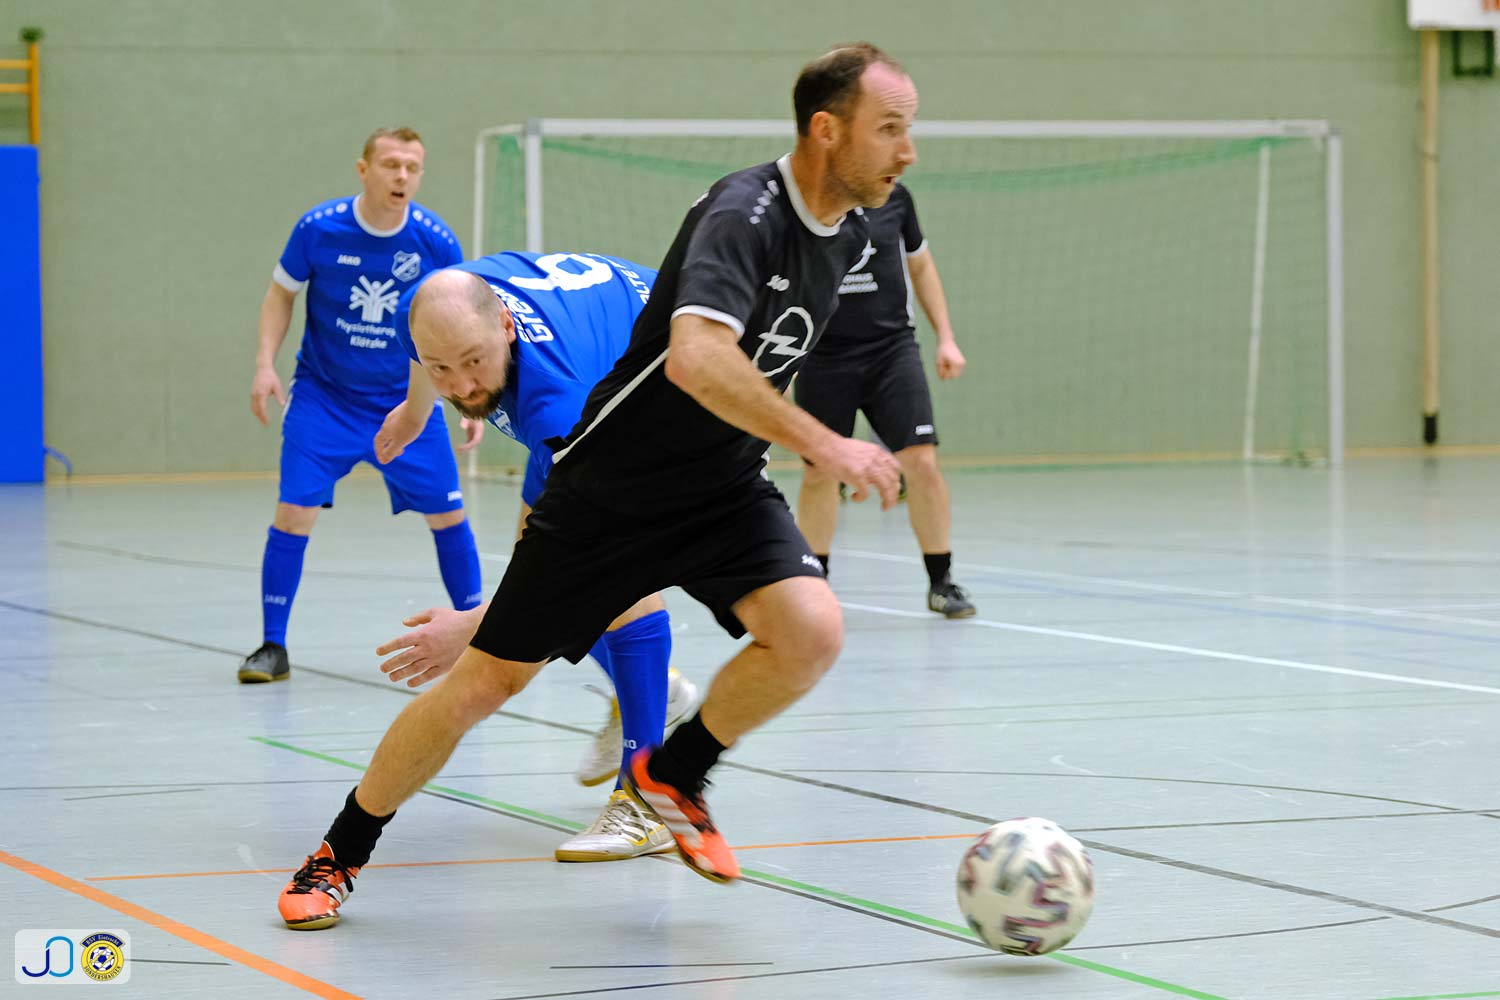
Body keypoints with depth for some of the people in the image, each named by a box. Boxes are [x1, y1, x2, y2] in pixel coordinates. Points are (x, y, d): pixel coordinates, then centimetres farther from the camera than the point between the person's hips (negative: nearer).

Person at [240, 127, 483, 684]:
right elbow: (281, 294, 2)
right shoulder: (318, 229, -15)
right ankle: (272, 646, 2)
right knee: (294, 512, -11)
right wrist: (265, 362, -10)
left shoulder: (437, 242, -11)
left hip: (406, 400, 1)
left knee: (448, 514, 1)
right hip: (323, 396, -1)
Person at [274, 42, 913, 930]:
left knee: (813, 630, -22)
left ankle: (674, 775, 4)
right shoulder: (743, 215, -24)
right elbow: (695, 358, -42)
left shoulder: (848, 234, 1)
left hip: (725, 489, 6)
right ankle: (339, 856, 20)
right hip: (614, 486, -6)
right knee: (490, 678, 1)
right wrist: (822, 443, -42)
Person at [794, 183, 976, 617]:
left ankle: (941, 581, 4)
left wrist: (946, 337, 11)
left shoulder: (894, 196, 1)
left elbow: (920, 265, 15)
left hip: (892, 349, 1)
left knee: (921, 463, -10)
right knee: (818, 472, 4)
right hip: (823, 358, -1)